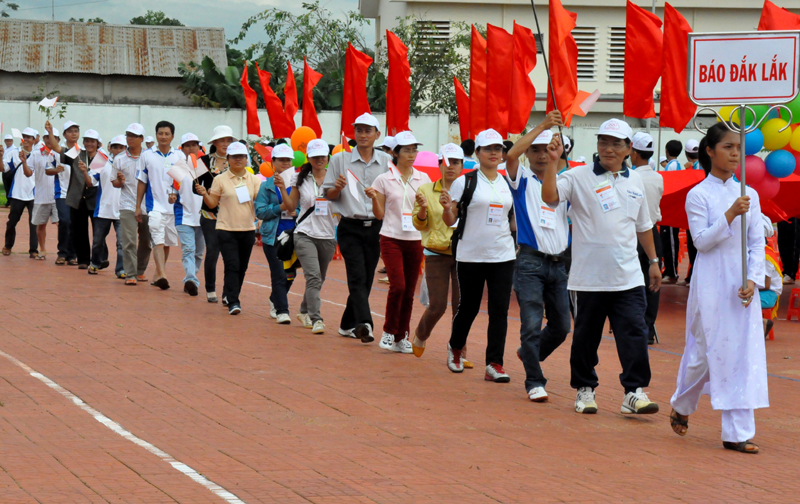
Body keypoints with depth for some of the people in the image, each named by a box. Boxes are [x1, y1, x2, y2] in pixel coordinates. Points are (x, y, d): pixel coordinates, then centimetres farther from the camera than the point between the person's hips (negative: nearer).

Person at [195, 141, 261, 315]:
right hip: (227, 229, -3)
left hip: (247, 229, 3)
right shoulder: (220, 179, 0)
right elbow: (212, 203, 2)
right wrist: (204, 194, -16)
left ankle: (229, 294, 30)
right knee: (232, 265, -13)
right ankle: (232, 301, -13)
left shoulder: (253, 180, 8)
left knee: (242, 266, 10)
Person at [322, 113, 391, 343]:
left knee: (366, 279, 7)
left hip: (376, 228, 3)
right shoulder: (340, 160, 4)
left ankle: (348, 324, 22)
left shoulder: (386, 162, 8)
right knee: (357, 277, -16)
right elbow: (328, 194, 7)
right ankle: (364, 323, -30)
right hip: (351, 227, -3)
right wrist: (338, 188, -13)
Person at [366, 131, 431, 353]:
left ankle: (401, 338, 12)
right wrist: (374, 198, -15)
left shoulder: (423, 179, 8)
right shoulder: (384, 180, 0)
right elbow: (379, 214, 2)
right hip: (392, 238, -3)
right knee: (398, 286, -15)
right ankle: (389, 331, 2)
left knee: (409, 291, 4)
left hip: (415, 240, 3)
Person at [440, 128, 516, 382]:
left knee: (500, 309, -4)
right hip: (471, 255, -3)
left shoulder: (508, 183, 10)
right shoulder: (464, 182, -3)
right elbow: (450, 220, -2)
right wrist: (446, 207, -22)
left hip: (503, 256, 3)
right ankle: (455, 348, 34)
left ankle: (494, 364, -2)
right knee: (468, 306, 7)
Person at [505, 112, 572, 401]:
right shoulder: (523, 180, 3)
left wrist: (559, 160, -13)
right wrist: (542, 126, -19)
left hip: (559, 262, 4)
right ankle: (535, 382, -1)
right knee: (532, 324, -10)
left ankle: (529, 354, 37)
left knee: (561, 326, 10)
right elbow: (512, 155, -16)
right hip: (531, 261, -4)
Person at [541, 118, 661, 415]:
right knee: (586, 336, 7)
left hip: (628, 277, 3)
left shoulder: (635, 181, 11)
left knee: (634, 333, -7)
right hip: (588, 277, -3)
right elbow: (550, 197, -21)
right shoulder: (579, 177, -3)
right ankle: (584, 389, 21)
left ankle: (634, 391, -5)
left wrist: (653, 261, 22)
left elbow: (643, 226, 22)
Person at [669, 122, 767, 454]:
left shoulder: (749, 195, 8)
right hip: (711, 284, -3)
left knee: (745, 352, -3)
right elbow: (701, 240, -10)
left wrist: (753, 280, -6)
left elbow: (757, 242, 7)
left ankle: (738, 433, -1)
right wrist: (729, 215, -22)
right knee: (705, 351, 2)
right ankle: (681, 407, 31)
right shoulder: (698, 195, -3)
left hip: (743, 286, 4)